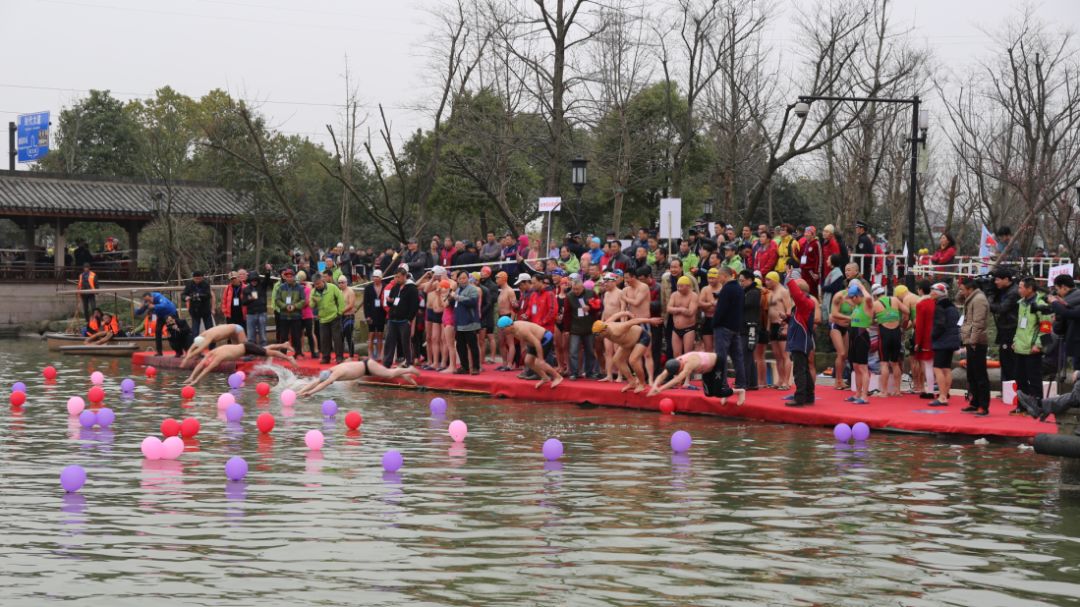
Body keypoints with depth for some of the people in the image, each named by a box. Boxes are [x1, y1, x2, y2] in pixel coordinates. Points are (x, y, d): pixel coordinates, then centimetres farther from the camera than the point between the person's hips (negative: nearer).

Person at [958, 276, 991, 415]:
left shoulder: (979, 300, -14)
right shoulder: (971, 299, 17)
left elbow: (978, 324, -20)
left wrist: (973, 342, -22)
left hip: (976, 343, -10)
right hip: (971, 343, 10)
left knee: (980, 376, -8)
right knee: (972, 376, 15)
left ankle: (984, 406, -6)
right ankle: (975, 404, 22)